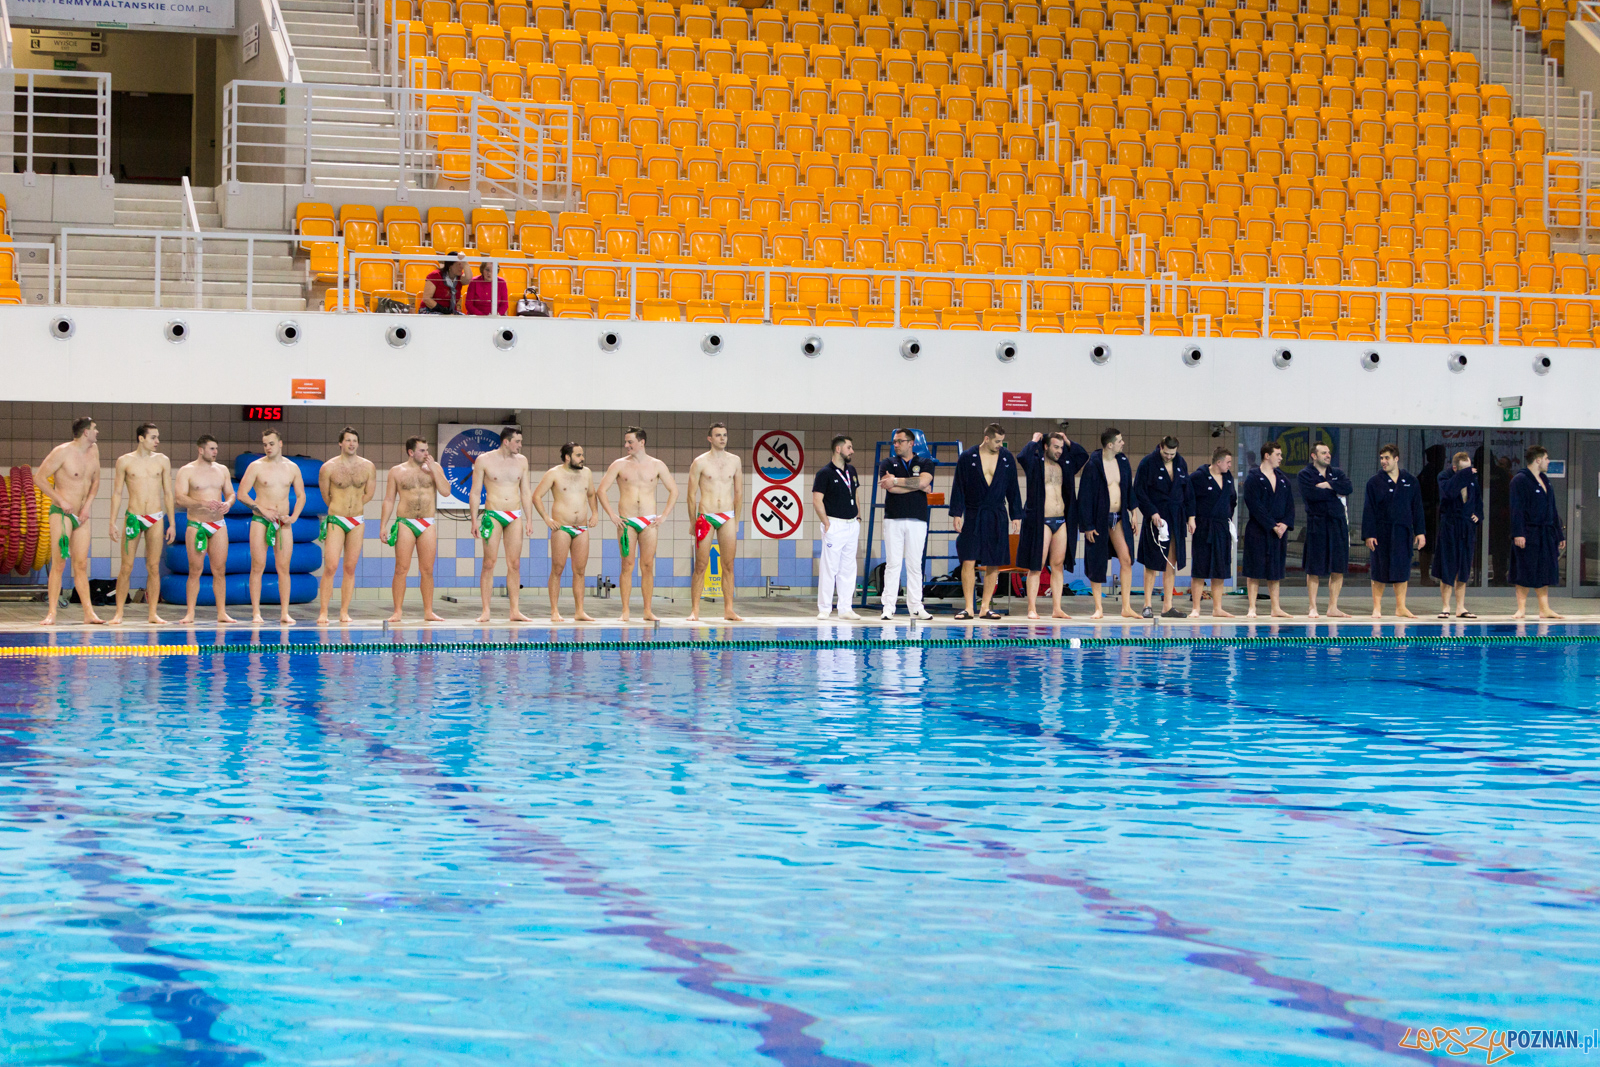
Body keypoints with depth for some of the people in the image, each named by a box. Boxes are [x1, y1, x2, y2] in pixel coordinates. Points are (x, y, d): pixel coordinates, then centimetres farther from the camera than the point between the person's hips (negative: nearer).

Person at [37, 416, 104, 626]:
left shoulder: (93, 450, 8)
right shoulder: (62, 452, -12)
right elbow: (39, 478, -10)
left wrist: (87, 506, 5)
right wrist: (61, 500, -13)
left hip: (81, 515, 6)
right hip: (61, 513, -6)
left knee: (81, 565, 5)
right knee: (58, 563, -9)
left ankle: (89, 612, 3)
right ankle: (51, 613, -8)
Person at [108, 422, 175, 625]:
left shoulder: (162, 461, 7)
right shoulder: (125, 461, 2)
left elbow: (168, 493, 10)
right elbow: (117, 493, 5)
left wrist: (172, 524, 7)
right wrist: (113, 523, -1)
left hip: (156, 519, 2)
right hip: (133, 517, -1)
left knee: (154, 567, 1)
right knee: (127, 567, -3)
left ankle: (153, 613, 7)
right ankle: (119, 613, 4)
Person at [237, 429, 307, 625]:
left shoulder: (292, 468, 9)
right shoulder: (256, 467, -1)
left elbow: (301, 496, 15)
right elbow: (242, 494, -3)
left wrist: (293, 517, 1)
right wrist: (262, 510, -10)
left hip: (283, 522, 2)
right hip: (260, 520, -2)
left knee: (284, 568, -1)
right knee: (258, 566, -6)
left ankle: (284, 613, 0)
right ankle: (256, 612, -4)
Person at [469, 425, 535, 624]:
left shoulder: (521, 460, 9)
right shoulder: (484, 460, -2)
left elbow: (526, 492, 14)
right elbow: (475, 492, 0)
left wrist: (528, 519, 8)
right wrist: (474, 520, -6)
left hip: (515, 517, 4)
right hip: (492, 515, -4)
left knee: (514, 564, 3)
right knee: (489, 563, -5)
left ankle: (515, 611, 5)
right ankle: (485, 611, -4)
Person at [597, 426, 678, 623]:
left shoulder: (657, 465, 6)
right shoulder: (619, 465, 4)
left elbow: (674, 490, 10)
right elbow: (601, 490, 3)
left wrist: (664, 515, 2)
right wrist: (612, 514, -5)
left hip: (649, 522, 1)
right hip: (626, 522, -1)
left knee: (648, 566, 0)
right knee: (627, 566, -2)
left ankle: (648, 611, 4)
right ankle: (625, 611, 0)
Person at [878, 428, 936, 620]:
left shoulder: (925, 463, 10)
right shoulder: (888, 464, 10)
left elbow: (923, 481, -11)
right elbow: (891, 488, -8)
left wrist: (896, 481, -9)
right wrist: (917, 486, -5)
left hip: (917, 520, 0)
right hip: (893, 520, 0)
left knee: (915, 564, 2)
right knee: (893, 563, -4)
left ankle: (916, 607, 5)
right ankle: (888, 607, -3)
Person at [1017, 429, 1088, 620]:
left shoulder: (1064, 465, 14)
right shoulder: (1036, 464, -3)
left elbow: (1083, 455, 23)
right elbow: (1023, 457, -22)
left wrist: (1068, 441, 15)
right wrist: (1034, 441, -7)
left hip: (1061, 521, 6)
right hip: (1041, 521, -6)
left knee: (1058, 565, 5)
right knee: (1036, 566, -5)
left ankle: (1056, 608, 8)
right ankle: (1032, 608, -3)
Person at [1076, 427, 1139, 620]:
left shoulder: (1122, 461, 5)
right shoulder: (1093, 465, -12)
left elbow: (1130, 490, 14)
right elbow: (1085, 496, -10)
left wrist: (1133, 515, 11)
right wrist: (1087, 525, -12)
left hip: (1119, 518, 4)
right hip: (1099, 519, -4)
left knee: (1126, 560, -6)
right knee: (1097, 564, 2)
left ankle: (1126, 607, -2)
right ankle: (1098, 608, 12)